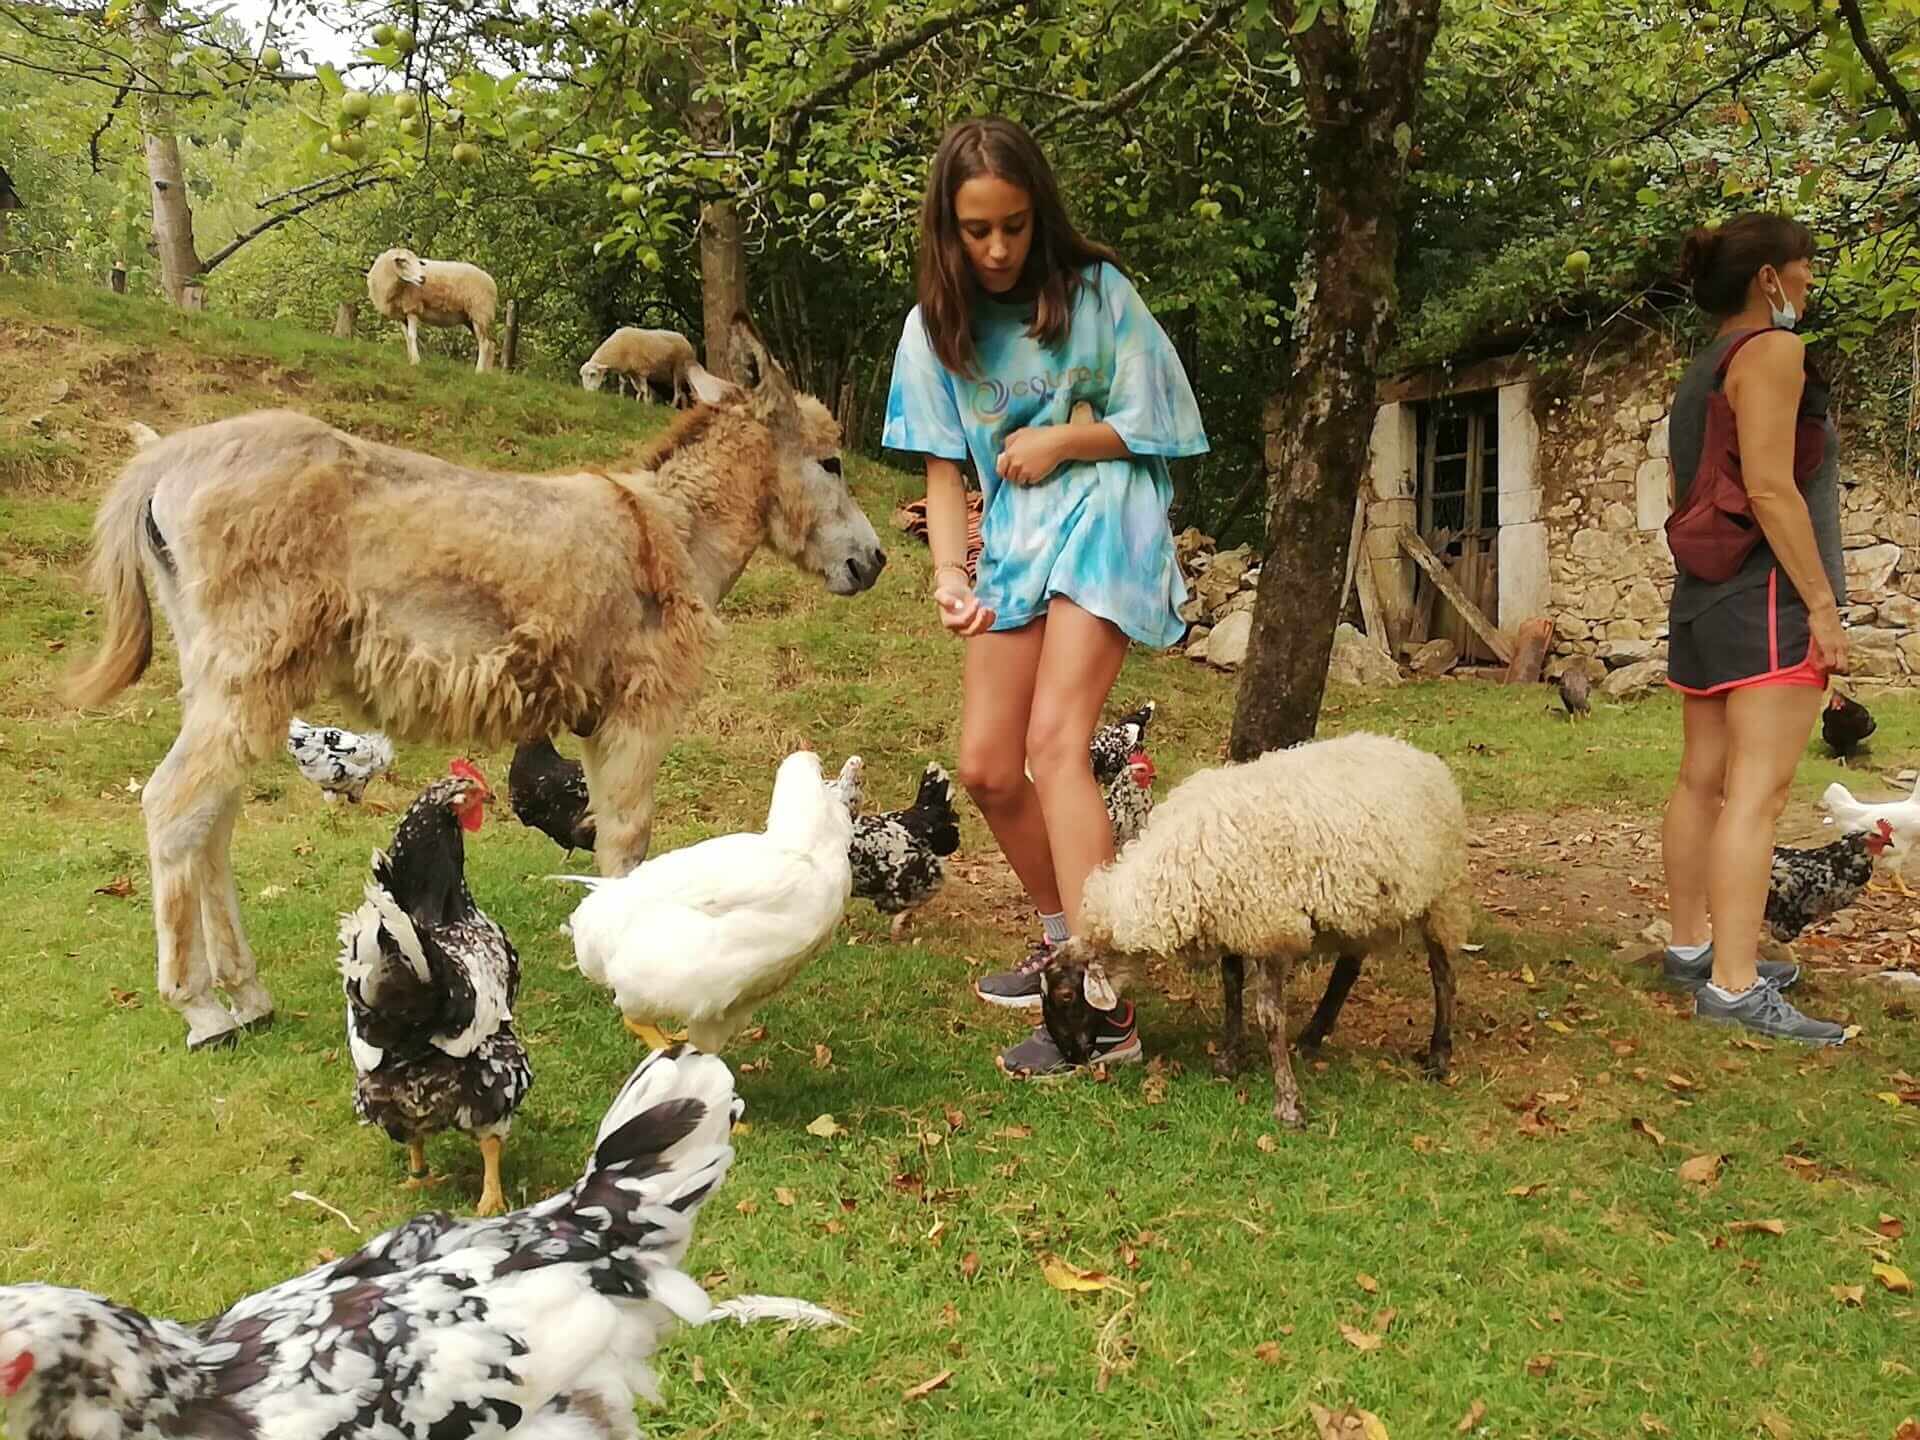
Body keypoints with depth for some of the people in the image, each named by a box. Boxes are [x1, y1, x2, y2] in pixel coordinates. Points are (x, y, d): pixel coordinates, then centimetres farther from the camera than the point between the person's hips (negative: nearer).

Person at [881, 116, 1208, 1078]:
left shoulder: (1094, 291, -5)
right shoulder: (936, 325, 3)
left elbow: (1155, 423, 0)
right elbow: (943, 466, -1)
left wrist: (1062, 439, -14)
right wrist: (948, 574, -17)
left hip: (1103, 521, -5)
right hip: (1011, 537, 5)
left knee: (1055, 739, -22)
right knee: (986, 770, 3)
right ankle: (1062, 937, 27)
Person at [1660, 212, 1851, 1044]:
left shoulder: (1701, 371, 19)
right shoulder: (1770, 351, -8)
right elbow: (1769, 487, -18)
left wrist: (1711, 592, 22)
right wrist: (1822, 602, -17)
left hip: (1704, 597, 10)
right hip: (1768, 598, -10)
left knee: (1703, 781, 12)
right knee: (1758, 791, -13)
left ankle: (1692, 947, 20)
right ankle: (1734, 987, -15)